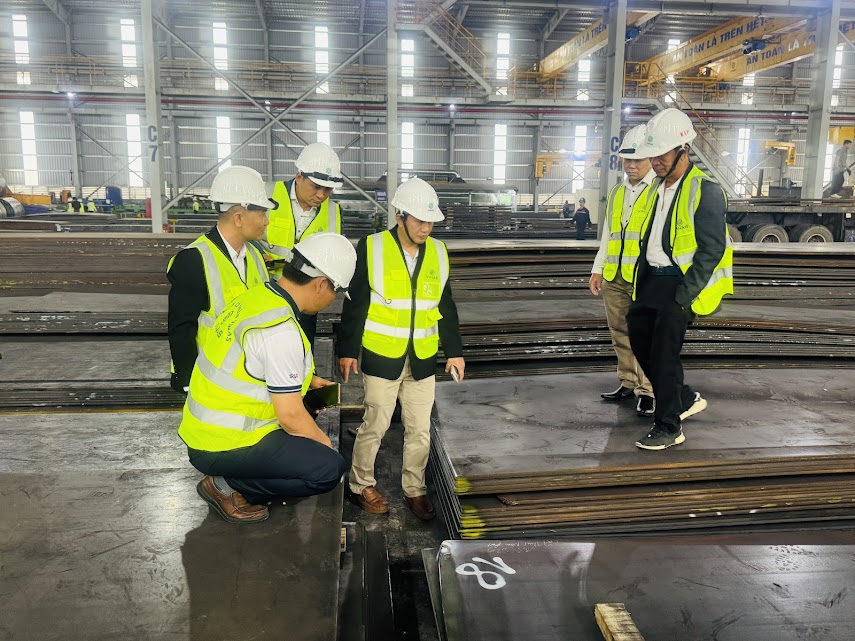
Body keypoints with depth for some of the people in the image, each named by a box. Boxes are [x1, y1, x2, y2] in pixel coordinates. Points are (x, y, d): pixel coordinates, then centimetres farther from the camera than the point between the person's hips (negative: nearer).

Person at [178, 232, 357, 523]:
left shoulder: (257, 296, 1)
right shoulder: (282, 331, -27)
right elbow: (290, 415, -21)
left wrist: (307, 380, 17)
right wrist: (323, 441, -2)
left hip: (206, 427, 9)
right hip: (221, 446, -9)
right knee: (330, 468, -12)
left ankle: (230, 479, 14)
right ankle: (227, 486, -1)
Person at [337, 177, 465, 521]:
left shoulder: (439, 252, 3)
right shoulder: (371, 248, -8)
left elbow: (446, 307, 10)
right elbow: (355, 304, -5)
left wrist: (454, 350, 9)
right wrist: (347, 350, -5)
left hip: (422, 359, 4)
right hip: (381, 357, -3)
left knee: (420, 430, 11)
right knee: (374, 426, 7)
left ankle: (414, 489, 29)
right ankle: (361, 485, 28)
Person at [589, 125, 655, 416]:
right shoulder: (616, 192, 18)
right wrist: (598, 269, 17)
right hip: (614, 276, 7)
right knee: (620, 333, 12)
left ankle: (647, 391, 6)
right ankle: (628, 383, 25)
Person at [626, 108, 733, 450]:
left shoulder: (705, 190, -13)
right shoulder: (657, 188, 14)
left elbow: (712, 249, -17)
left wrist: (683, 295, -21)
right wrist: (639, 284, 13)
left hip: (682, 282, -8)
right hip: (653, 278, 9)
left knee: (664, 353, -10)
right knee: (640, 341, 10)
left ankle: (669, 427, 4)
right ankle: (685, 399, 29)